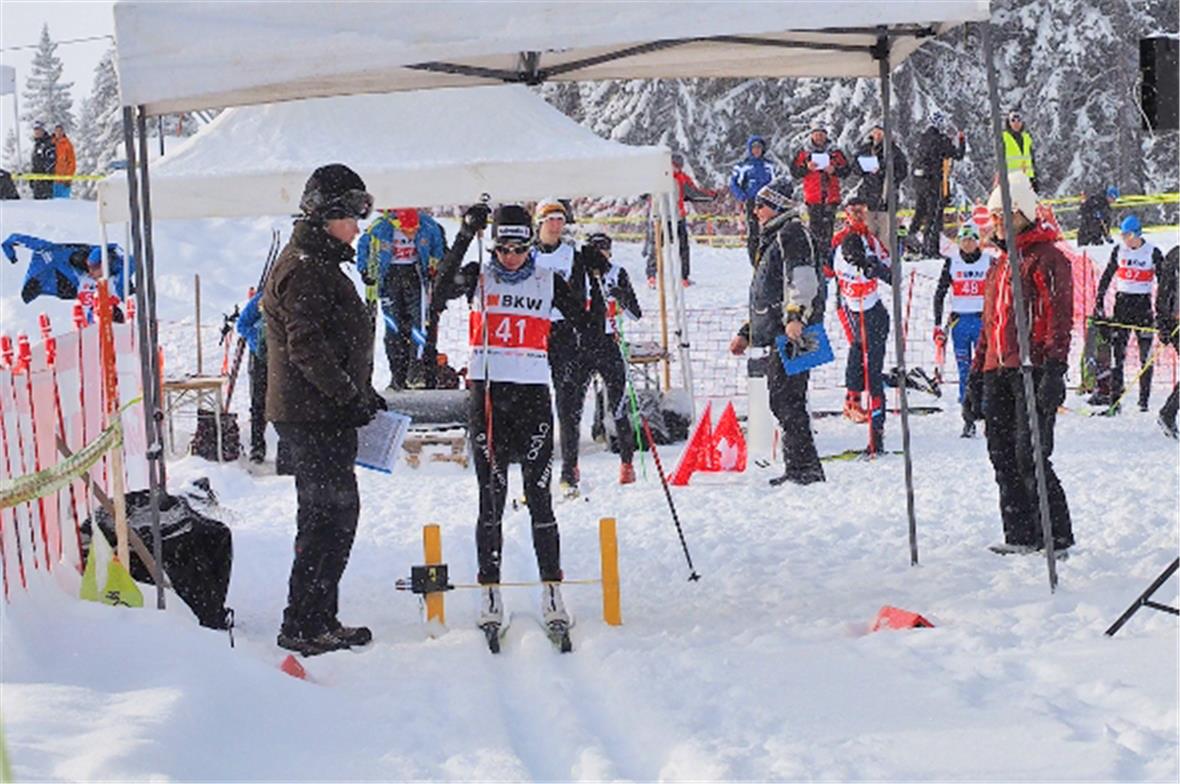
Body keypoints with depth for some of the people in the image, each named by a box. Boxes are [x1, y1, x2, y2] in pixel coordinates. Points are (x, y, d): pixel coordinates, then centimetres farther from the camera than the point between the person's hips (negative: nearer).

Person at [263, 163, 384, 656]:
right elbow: (307, 347, -22)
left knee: (336, 513, 14)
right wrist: (350, 397, -18)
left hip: (325, 415, 11)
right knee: (329, 515, -9)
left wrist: (363, 394, 20)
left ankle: (319, 620, 21)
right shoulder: (303, 269, -14)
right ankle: (302, 625, -5)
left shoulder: (321, 264, 20)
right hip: (312, 416, -11)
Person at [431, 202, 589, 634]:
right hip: (487, 393, 0)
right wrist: (465, 236, -25)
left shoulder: (548, 281, 6)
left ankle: (552, 591, 2)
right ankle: (489, 592, 7)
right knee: (491, 497, 1)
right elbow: (442, 289, -17)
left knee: (539, 495, -3)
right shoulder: (480, 275, 4)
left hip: (533, 394, 0)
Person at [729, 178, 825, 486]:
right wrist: (746, 332, 32)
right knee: (782, 401, 9)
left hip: (793, 334, -10)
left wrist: (796, 316, -32)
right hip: (777, 335, 10)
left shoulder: (792, 233, -4)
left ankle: (804, 467, -14)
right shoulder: (773, 239, 27)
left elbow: (803, 279, -19)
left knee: (787, 399, -14)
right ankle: (799, 467, 12)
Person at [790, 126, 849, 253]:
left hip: (831, 196, 0)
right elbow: (794, 170, 6)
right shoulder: (804, 152, 9)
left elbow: (846, 170, 9)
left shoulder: (835, 152, 10)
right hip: (812, 197, 0)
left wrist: (834, 170, -10)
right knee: (815, 225, -2)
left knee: (828, 224, -4)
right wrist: (806, 168, -11)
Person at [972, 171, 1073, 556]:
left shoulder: (1047, 258, -3)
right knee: (1002, 455, 5)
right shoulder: (999, 265, 22)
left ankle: (1056, 536, -5)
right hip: (998, 373, 8)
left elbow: (1060, 318, -10)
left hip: (1033, 370, -8)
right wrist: (978, 371, 21)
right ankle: (1020, 534, 9)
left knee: (1029, 454, -12)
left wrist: (1054, 369, -18)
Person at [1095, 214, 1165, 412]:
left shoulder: (1153, 253, -4)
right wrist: (1099, 302, 5)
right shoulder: (1119, 250, 5)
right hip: (1122, 303, 2)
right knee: (1117, 352, -4)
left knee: (1145, 355, -1)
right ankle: (1114, 399, -2)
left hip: (1143, 305, -2)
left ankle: (1144, 400, 5)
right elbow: (1106, 276, 11)